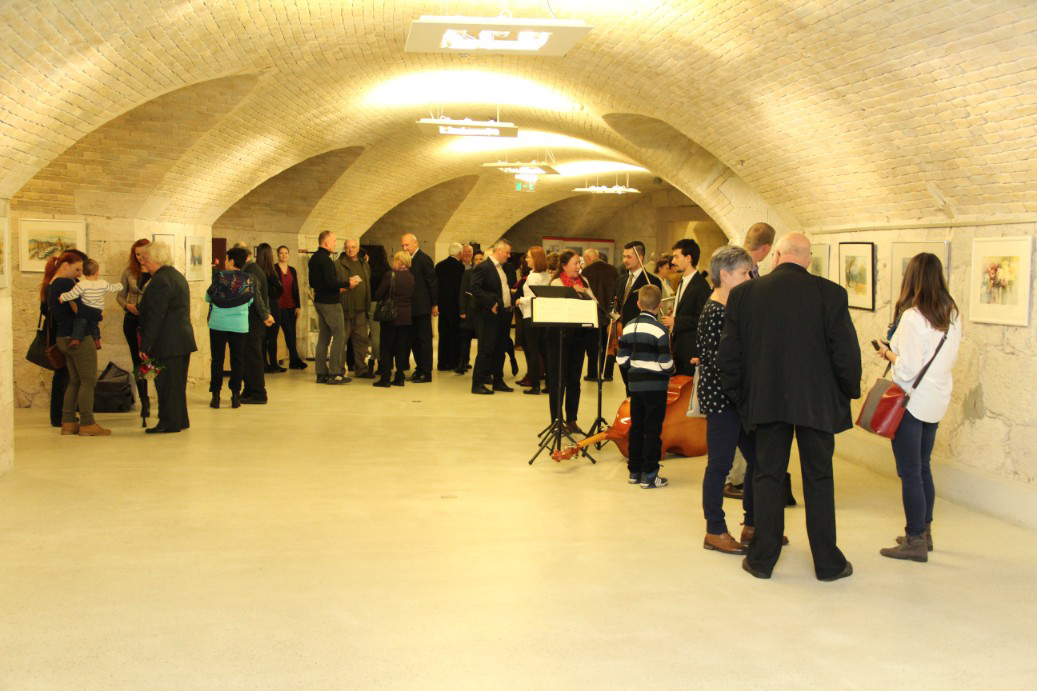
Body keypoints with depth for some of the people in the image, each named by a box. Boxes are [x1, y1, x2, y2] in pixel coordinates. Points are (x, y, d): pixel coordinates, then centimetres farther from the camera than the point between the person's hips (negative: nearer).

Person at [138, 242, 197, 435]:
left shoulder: (161, 280, -16)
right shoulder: (177, 276, 16)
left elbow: (155, 316, -19)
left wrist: (145, 345, -17)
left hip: (168, 344, -10)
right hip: (183, 339, 10)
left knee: (166, 383, -3)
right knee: (177, 383, 15)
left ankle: (169, 422, 2)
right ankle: (180, 420, 22)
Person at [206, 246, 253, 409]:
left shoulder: (219, 276, -7)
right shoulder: (249, 279, -1)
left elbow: (208, 297, 2)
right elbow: (250, 301, 5)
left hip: (218, 323, -1)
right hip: (239, 324, 1)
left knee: (217, 359, 6)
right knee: (237, 359, 8)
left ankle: (216, 396, 7)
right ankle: (235, 395, 7)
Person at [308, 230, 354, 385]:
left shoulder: (313, 259, 12)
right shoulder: (325, 260, -17)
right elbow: (331, 282, -24)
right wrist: (347, 283, -10)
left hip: (319, 301, 10)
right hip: (330, 303, -10)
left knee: (324, 336, 12)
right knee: (339, 335, -5)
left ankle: (321, 373, 14)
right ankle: (334, 373, -7)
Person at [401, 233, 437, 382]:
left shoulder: (424, 259, -10)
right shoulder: (408, 259, 12)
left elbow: (432, 282, -11)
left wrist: (434, 304, -12)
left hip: (422, 307, -8)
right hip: (411, 307, 8)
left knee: (424, 340, -3)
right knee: (415, 339, 12)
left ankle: (426, 373, 1)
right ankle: (419, 369, 19)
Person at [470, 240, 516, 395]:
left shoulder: (505, 268, 15)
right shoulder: (483, 267, -11)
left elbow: (510, 286, 26)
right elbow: (474, 289, -20)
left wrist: (511, 302, 10)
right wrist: (491, 303, -21)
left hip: (504, 314, 8)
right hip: (489, 315, -8)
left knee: (500, 350, 13)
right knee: (485, 350, -5)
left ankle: (498, 381, 21)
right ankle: (477, 383, -1)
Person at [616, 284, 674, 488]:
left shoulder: (628, 327, 2)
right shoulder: (659, 329, -15)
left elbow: (621, 359, 4)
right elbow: (665, 363, -17)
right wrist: (670, 370, 4)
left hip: (635, 385, 6)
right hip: (655, 386, -6)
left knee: (636, 427, 14)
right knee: (653, 430, 0)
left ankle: (634, 471, 21)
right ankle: (649, 475, 2)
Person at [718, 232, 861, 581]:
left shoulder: (743, 294, -2)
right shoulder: (829, 294, -8)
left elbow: (729, 353, 0)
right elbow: (846, 351, -8)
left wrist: (739, 396, 13)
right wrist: (849, 391, 9)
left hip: (766, 401, 1)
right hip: (818, 403, -1)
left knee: (768, 477, 11)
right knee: (818, 480, 9)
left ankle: (762, 559, 16)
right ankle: (827, 562, 17)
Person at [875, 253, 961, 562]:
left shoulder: (912, 317, -20)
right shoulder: (952, 315, 3)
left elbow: (908, 369, -22)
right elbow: (949, 358, 13)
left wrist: (888, 353, -3)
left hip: (912, 402, -8)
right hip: (937, 401, 8)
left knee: (909, 473, 0)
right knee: (923, 468, 20)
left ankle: (915, 542, 6)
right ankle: (924, 531, 30)